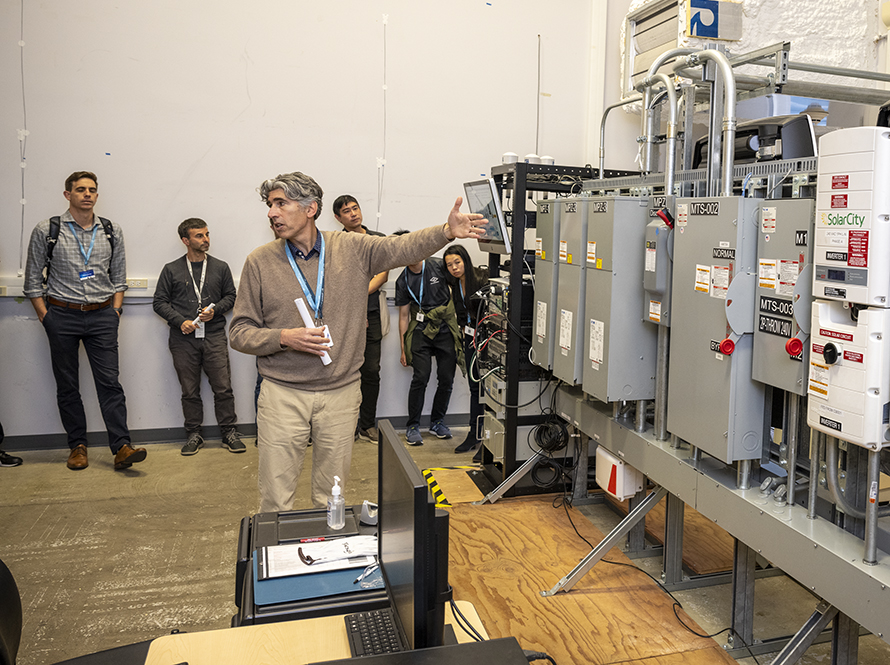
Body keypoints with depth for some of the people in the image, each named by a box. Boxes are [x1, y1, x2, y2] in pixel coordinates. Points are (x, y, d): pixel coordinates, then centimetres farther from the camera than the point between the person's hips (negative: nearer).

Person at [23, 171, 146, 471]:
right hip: (62, 315, -1)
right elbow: (33, 280, 4)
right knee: (67, 386, 6)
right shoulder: (46, 231, 1)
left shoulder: (112, 231, 8)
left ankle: (121, 448, -7)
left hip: (102, 315, 1)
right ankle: (77, 446, 16)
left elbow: (119, 277, 14)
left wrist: (115, 311, 4)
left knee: (109, 382, -5)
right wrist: (46, 317, -2)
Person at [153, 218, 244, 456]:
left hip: (214, 336, 0)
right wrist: (180, 321, -8)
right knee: (190, 391, 6)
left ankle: (229, 432, 9)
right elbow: (160, 302, 6)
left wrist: (215, 310, -5)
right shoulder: (171, 270, 7)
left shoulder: (220, 267, 11)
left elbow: (231, 296, 14)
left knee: (223, 387, -3)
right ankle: (193, 435, 17)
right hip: (184, 338, 0)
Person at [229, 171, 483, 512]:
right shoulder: (260, 261, 0)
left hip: (341, 393, 1)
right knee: (275, 499, 5)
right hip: (282, 393, 0)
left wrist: (447, 231, -23)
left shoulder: (353, 249, 2)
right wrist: (284, 338, -15)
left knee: (331, 497, 14)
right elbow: (239, 332, 2)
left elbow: (403, 247, -5)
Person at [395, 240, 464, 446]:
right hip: (421, 331, 0)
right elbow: (403, 316, 7)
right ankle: (413, 426, 0)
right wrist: (403, 348, 3)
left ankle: (437, 421, 21)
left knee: (446, 379, 1)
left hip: (446, 330, 0)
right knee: (421, 378, -11)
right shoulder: (403, 281, 3)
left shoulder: (439, 266, -2)